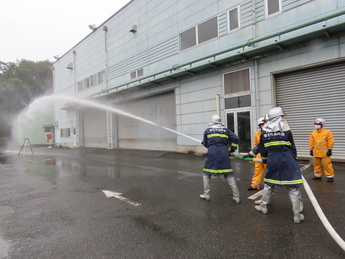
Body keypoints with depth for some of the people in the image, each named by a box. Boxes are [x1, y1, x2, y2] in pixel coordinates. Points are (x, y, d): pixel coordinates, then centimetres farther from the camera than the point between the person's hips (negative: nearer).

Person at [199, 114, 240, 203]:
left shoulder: (207, 130, 9)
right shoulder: (226, 130, 12)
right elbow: (236, 138, 5)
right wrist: (232, 149, 15)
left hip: (212, 154, -2)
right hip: (224, 154, 2)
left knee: (206, 174, 15)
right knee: (229, 175, 8)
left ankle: (206, 194, 17)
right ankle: (236, 197, 9)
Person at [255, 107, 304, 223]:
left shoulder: (264, 132, 2)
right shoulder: (286, 131, -6)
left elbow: (263, 150, 10)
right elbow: (292, 148, 0)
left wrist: (265, 159, 26)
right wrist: (294, 160, 15)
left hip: (272, 160, 3)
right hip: (287, 160, -3)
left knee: (268, 183, 20)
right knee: (293, 187, 3)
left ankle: (263, 206, 30)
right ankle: (297, 215, 8)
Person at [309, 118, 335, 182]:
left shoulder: (327, 132, -4)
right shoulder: (313, 133, 9)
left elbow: (330, 141, -6)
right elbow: (311, 142, 12)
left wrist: (330, 150, -10)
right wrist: (311, 150, 10)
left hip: (324, 152, -5)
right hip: (316, 152, 5)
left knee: (327, 164, -4)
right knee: (317, 164, 12)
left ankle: (330, 176, 6)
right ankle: (318, 175, 23)